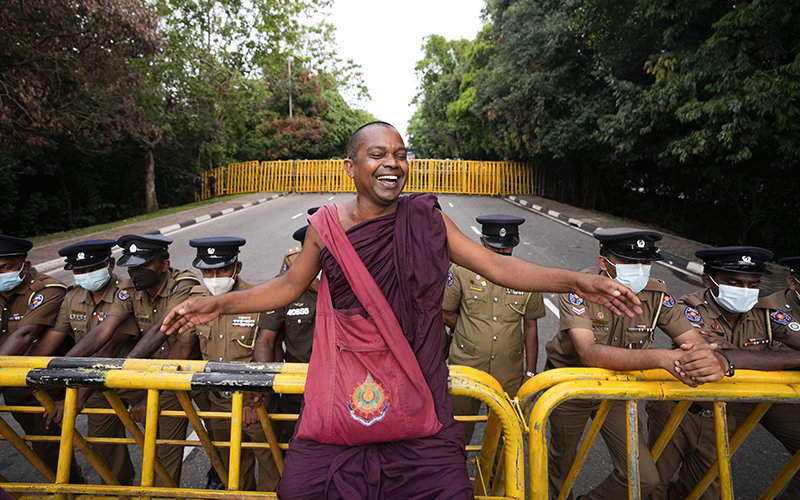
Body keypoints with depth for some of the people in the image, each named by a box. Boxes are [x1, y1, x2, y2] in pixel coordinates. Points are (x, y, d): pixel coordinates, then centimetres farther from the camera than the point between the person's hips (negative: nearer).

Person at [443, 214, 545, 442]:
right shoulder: (462, 270, -8)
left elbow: (530, 326, 5)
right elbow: (446, 314, 3)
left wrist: (530, 372, 6)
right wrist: (473, 336, 1)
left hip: (509, 372, 1)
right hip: (466, 367, -1)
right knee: (460, 426, 13)